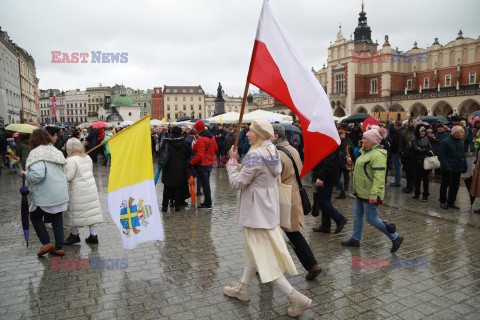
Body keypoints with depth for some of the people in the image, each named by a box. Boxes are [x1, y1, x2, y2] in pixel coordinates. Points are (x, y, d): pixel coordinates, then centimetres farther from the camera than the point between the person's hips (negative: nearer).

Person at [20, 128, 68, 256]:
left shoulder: (36, 153, -15)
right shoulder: (56, 151, 9)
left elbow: (37, 175, -25)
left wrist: (25, 173, -7)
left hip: (45, 195, -6)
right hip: (61, 193, 7)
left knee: (35, 217, 16)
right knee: (57, 219, 14)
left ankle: (46, 243, 11)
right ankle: (59, 248, 19)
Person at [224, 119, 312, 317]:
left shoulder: (255, 156, -23)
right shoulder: (272, 151, 6)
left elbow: (237, 183, -18)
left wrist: (232, 161, -5)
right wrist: (239, 163, 11)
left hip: (257, 212, -10)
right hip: (268, 207, 10)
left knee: (263, 257, -1)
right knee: (254, 250, 22)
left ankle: (297, 298, 4)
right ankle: (242, 289, 40)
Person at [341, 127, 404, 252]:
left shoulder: (377, 155, -21)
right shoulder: (366, 152, 11)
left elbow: (379, 177, -28)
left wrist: (374, 194, -32)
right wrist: (355, 173, 22)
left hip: (370, 194, -10)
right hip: (361, 192, 10)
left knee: (372, 219, -2)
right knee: (357, 215, 17)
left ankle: (395, 238, 13)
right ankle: (355, 239, 31)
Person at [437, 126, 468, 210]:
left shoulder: (460, 142, 13)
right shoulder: (445, 142, -11)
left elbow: (463, 155, 20)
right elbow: (441, 156, -15)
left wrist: (465, 166, 11)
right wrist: (447, 166, -22)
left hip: (457, 169, 7)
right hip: (448, 169, -7)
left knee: (455, 186, 11)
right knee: (445, 185, 3)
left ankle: (451, 202, 23)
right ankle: (443, 202, 16)